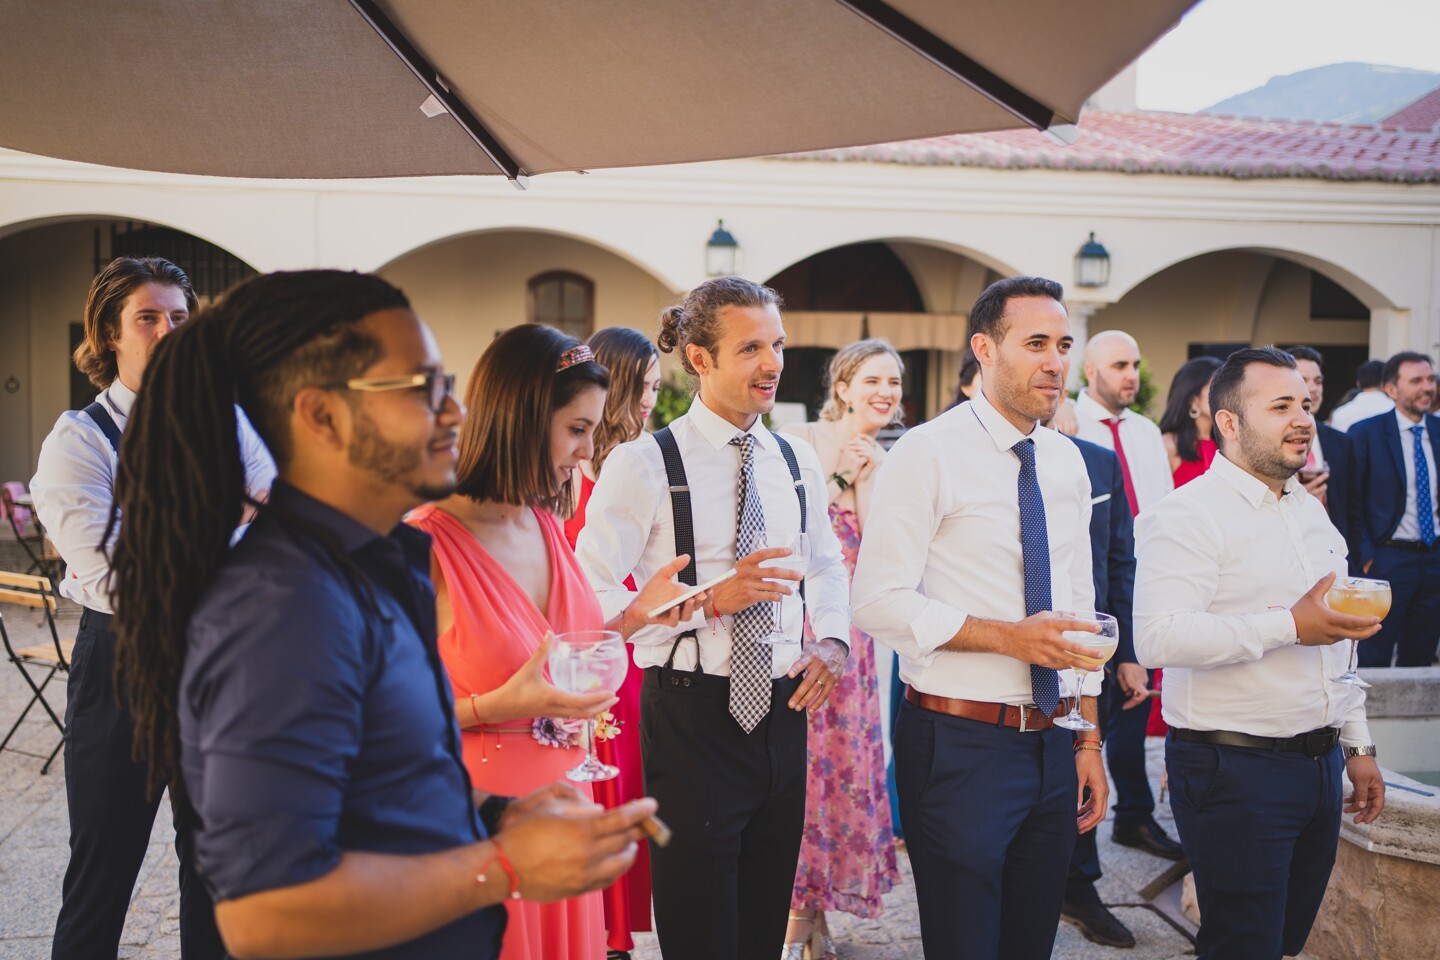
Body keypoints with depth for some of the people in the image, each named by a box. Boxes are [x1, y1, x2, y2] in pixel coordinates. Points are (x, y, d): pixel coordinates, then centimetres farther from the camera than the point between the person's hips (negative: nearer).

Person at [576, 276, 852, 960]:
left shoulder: (798, 463, 8)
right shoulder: (643, 465, -11)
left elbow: (826, 564, 22)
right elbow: (591, 600, -16)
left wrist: (831, 641, 3)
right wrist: (711, 600, -24)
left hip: (782, 714, 6)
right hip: (692, 717, -5)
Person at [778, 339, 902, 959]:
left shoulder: (887, 465, 9)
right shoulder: (798, 444, -5)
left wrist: (860, 479, -10)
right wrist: (836, 478, -12)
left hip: (850, 630, 5)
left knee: (843, 761, 9)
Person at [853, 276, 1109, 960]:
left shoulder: (1067, 462, 10)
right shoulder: (927, 453, -11)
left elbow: (1078, 605, 15)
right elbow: (878, 601, -17)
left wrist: (1089, 741, 13)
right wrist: (1006, 636, -23)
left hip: (1052, 744, 6)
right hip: (959, 744, -6)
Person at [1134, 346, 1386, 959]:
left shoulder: (1312, 513, 15)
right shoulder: (1187, 515, -14)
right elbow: (1158, 637, -28)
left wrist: (1357, 747, 20)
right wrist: (1290, 626, -27)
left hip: (1319, 765, 8)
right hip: (1234, 771, -8)